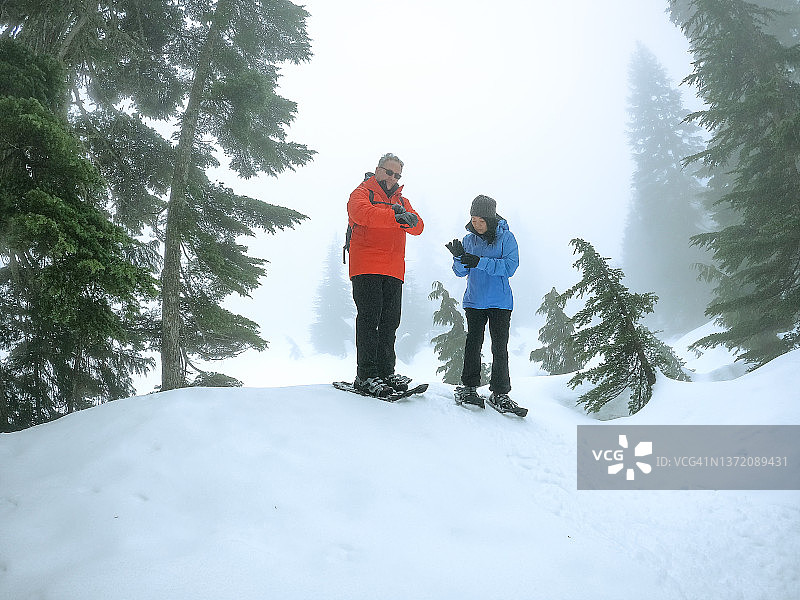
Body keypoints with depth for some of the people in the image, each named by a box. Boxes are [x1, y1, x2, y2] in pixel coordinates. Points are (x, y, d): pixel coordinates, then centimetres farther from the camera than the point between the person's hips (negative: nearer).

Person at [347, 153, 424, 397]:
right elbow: (362, 213, -17)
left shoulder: (401, 201, 25)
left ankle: (386, 372, 11)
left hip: (394, 271, 6)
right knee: (369, 319, -10)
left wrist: (408, 217, -14)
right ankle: (366, 375, -8)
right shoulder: (362, 193, 7)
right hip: (366, 268, -6)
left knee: (390, 322, 5)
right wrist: (395, 217, -27)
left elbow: (418, 227, 9)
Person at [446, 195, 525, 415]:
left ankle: (500, 393, 4)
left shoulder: (506, 237, -3)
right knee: (473, 343, 0)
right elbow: (461, 272, 7)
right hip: (474, 301, 3)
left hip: (500, 302, -2)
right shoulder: (469, 239, 8)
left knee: (500, 347, -2)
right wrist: (459, 258, -16)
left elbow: (510, 266, -15)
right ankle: (469, 387, 10)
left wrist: (478, 262, -22)